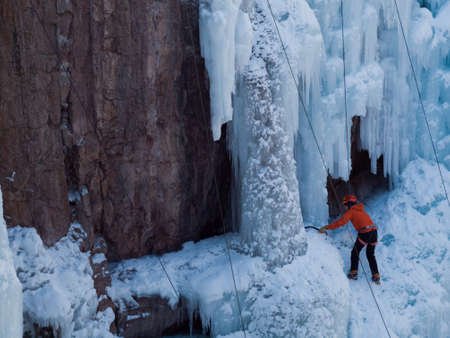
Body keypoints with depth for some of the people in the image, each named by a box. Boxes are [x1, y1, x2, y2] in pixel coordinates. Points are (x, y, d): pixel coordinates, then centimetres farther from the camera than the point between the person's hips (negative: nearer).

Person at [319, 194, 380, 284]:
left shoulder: (350, 212, -1)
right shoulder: (361, 210, 21)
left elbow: (341, 222, -11)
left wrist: (326, 227, -12)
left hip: (365, 233, -7)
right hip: (374, 231, 7)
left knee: (355, 253, 13)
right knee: (371, 255, 20)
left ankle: (353, 272, 11)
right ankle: (376, 276, 18)